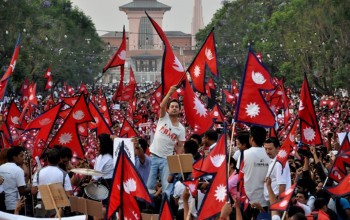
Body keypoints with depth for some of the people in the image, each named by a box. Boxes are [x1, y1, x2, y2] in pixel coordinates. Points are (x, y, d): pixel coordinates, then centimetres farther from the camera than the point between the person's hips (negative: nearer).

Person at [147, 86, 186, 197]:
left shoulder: (181, 129, 4)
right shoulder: (164, 118, 2)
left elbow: (180, 147, 5)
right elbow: (162, 105, -18)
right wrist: (170, 92, -24)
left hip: (167, 159, 1)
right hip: (154, 156, -1)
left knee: (167, 186, -2)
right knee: (149, 184, 2)